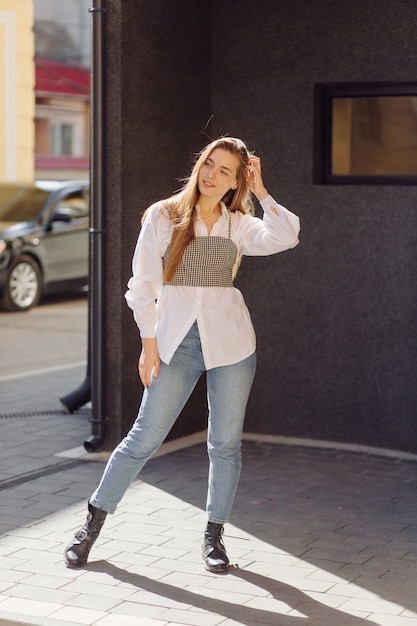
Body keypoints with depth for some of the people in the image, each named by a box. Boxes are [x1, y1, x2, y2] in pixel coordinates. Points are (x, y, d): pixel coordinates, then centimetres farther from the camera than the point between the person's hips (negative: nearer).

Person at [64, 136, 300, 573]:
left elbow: (285, 237, -11)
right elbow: (143, 284, 1)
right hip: (177, 337, -2)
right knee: (145, 436, -1)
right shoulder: (163, 216, 2)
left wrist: (260, 191, -4)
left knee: (225, 443, 5)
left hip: (230, 337, 2)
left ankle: (214, 536, 19)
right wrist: (149, 343, -4)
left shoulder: (239, 225, 8)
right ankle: (93, 524, 14)